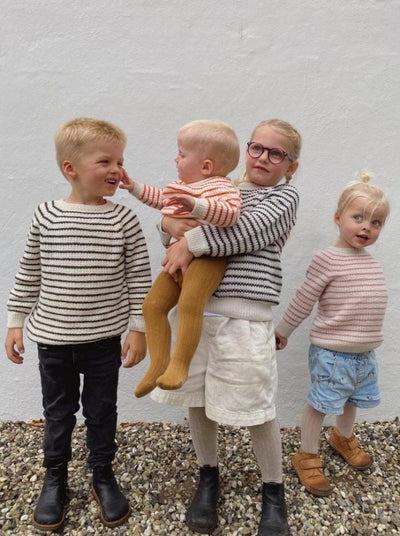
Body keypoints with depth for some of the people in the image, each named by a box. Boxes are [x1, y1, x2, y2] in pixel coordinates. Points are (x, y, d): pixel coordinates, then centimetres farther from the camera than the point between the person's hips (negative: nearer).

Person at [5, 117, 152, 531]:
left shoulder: (124, 220, -8)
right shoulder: (46, 217, -5)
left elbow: (139, 279, -5)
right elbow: (28, 275, 4)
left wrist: (139, 328, -6)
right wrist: (16, 323, 6)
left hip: (104, 341, -1)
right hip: (52, 340, 1)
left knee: (101, 412, 15)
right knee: (58, 413, 18)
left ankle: (103, 476, 38)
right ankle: (55, 477, 41)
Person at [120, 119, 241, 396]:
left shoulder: (219, 186, -9)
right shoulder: (179, 185, 20)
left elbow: (230, 212, -28)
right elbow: (161, 198, 39)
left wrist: (196, 205, -38)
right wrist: (135, 187, 34)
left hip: (206, 259, -9)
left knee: (189, 304, -29)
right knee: (153, 304, -1)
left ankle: (179, 366, -17)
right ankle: (158, 364, 6)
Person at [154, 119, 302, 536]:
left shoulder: (285, 196, 4)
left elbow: (249, 230, -15)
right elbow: (171, 214, 14)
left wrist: (192, 242, -18)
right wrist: (178, 229, -9)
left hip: (244, 318, -4)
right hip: (195, 310, 5)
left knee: (257, 407, 4)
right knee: (197, 397, 14)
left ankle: (273, 490, 30)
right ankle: (208, 476, 38)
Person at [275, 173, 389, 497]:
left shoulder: (370, 261, 5)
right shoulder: (329, 259, -17)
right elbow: (304, 301, -11)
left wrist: (368, 342, 17)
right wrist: (283, 331, -4)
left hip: (365, 353, 7)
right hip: (332, 353, -7)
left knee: (352, 400, 25)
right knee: (321, 404, 7)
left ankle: (343, 437, 51)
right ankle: (308, 456, 27)